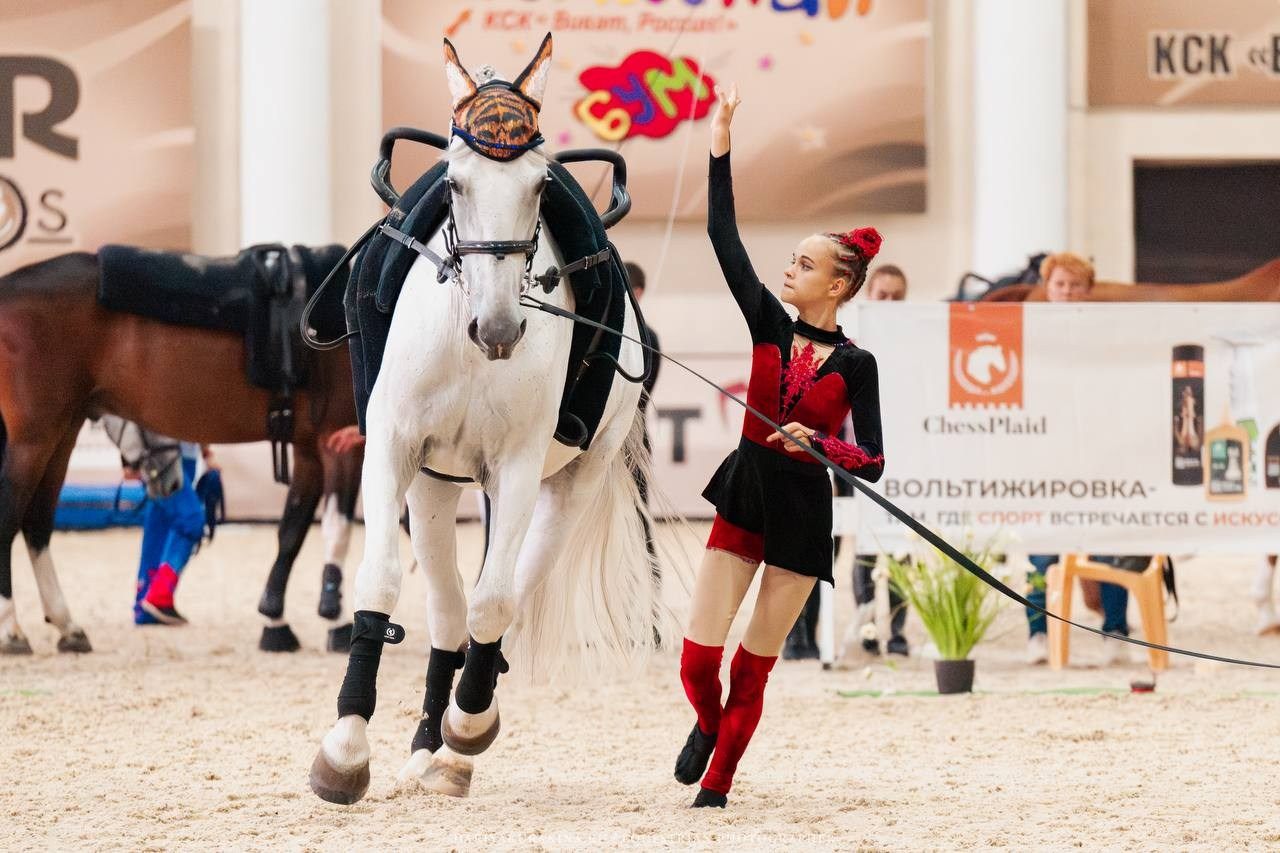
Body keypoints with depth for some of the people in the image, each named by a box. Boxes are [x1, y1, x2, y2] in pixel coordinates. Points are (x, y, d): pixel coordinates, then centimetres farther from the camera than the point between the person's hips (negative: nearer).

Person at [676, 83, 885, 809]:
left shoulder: (855, 365, -5)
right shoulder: (770, 326, 2)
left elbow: (873, 463, -9)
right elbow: (724, 239, -3)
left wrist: (818, 444, -27)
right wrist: (721, 151, -6)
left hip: (804, 512, -2)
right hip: (745, 495, 2)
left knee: (753, 669, 4)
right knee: (698, 660, -3)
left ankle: (717, 783, 18)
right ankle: (709, 724, 30)